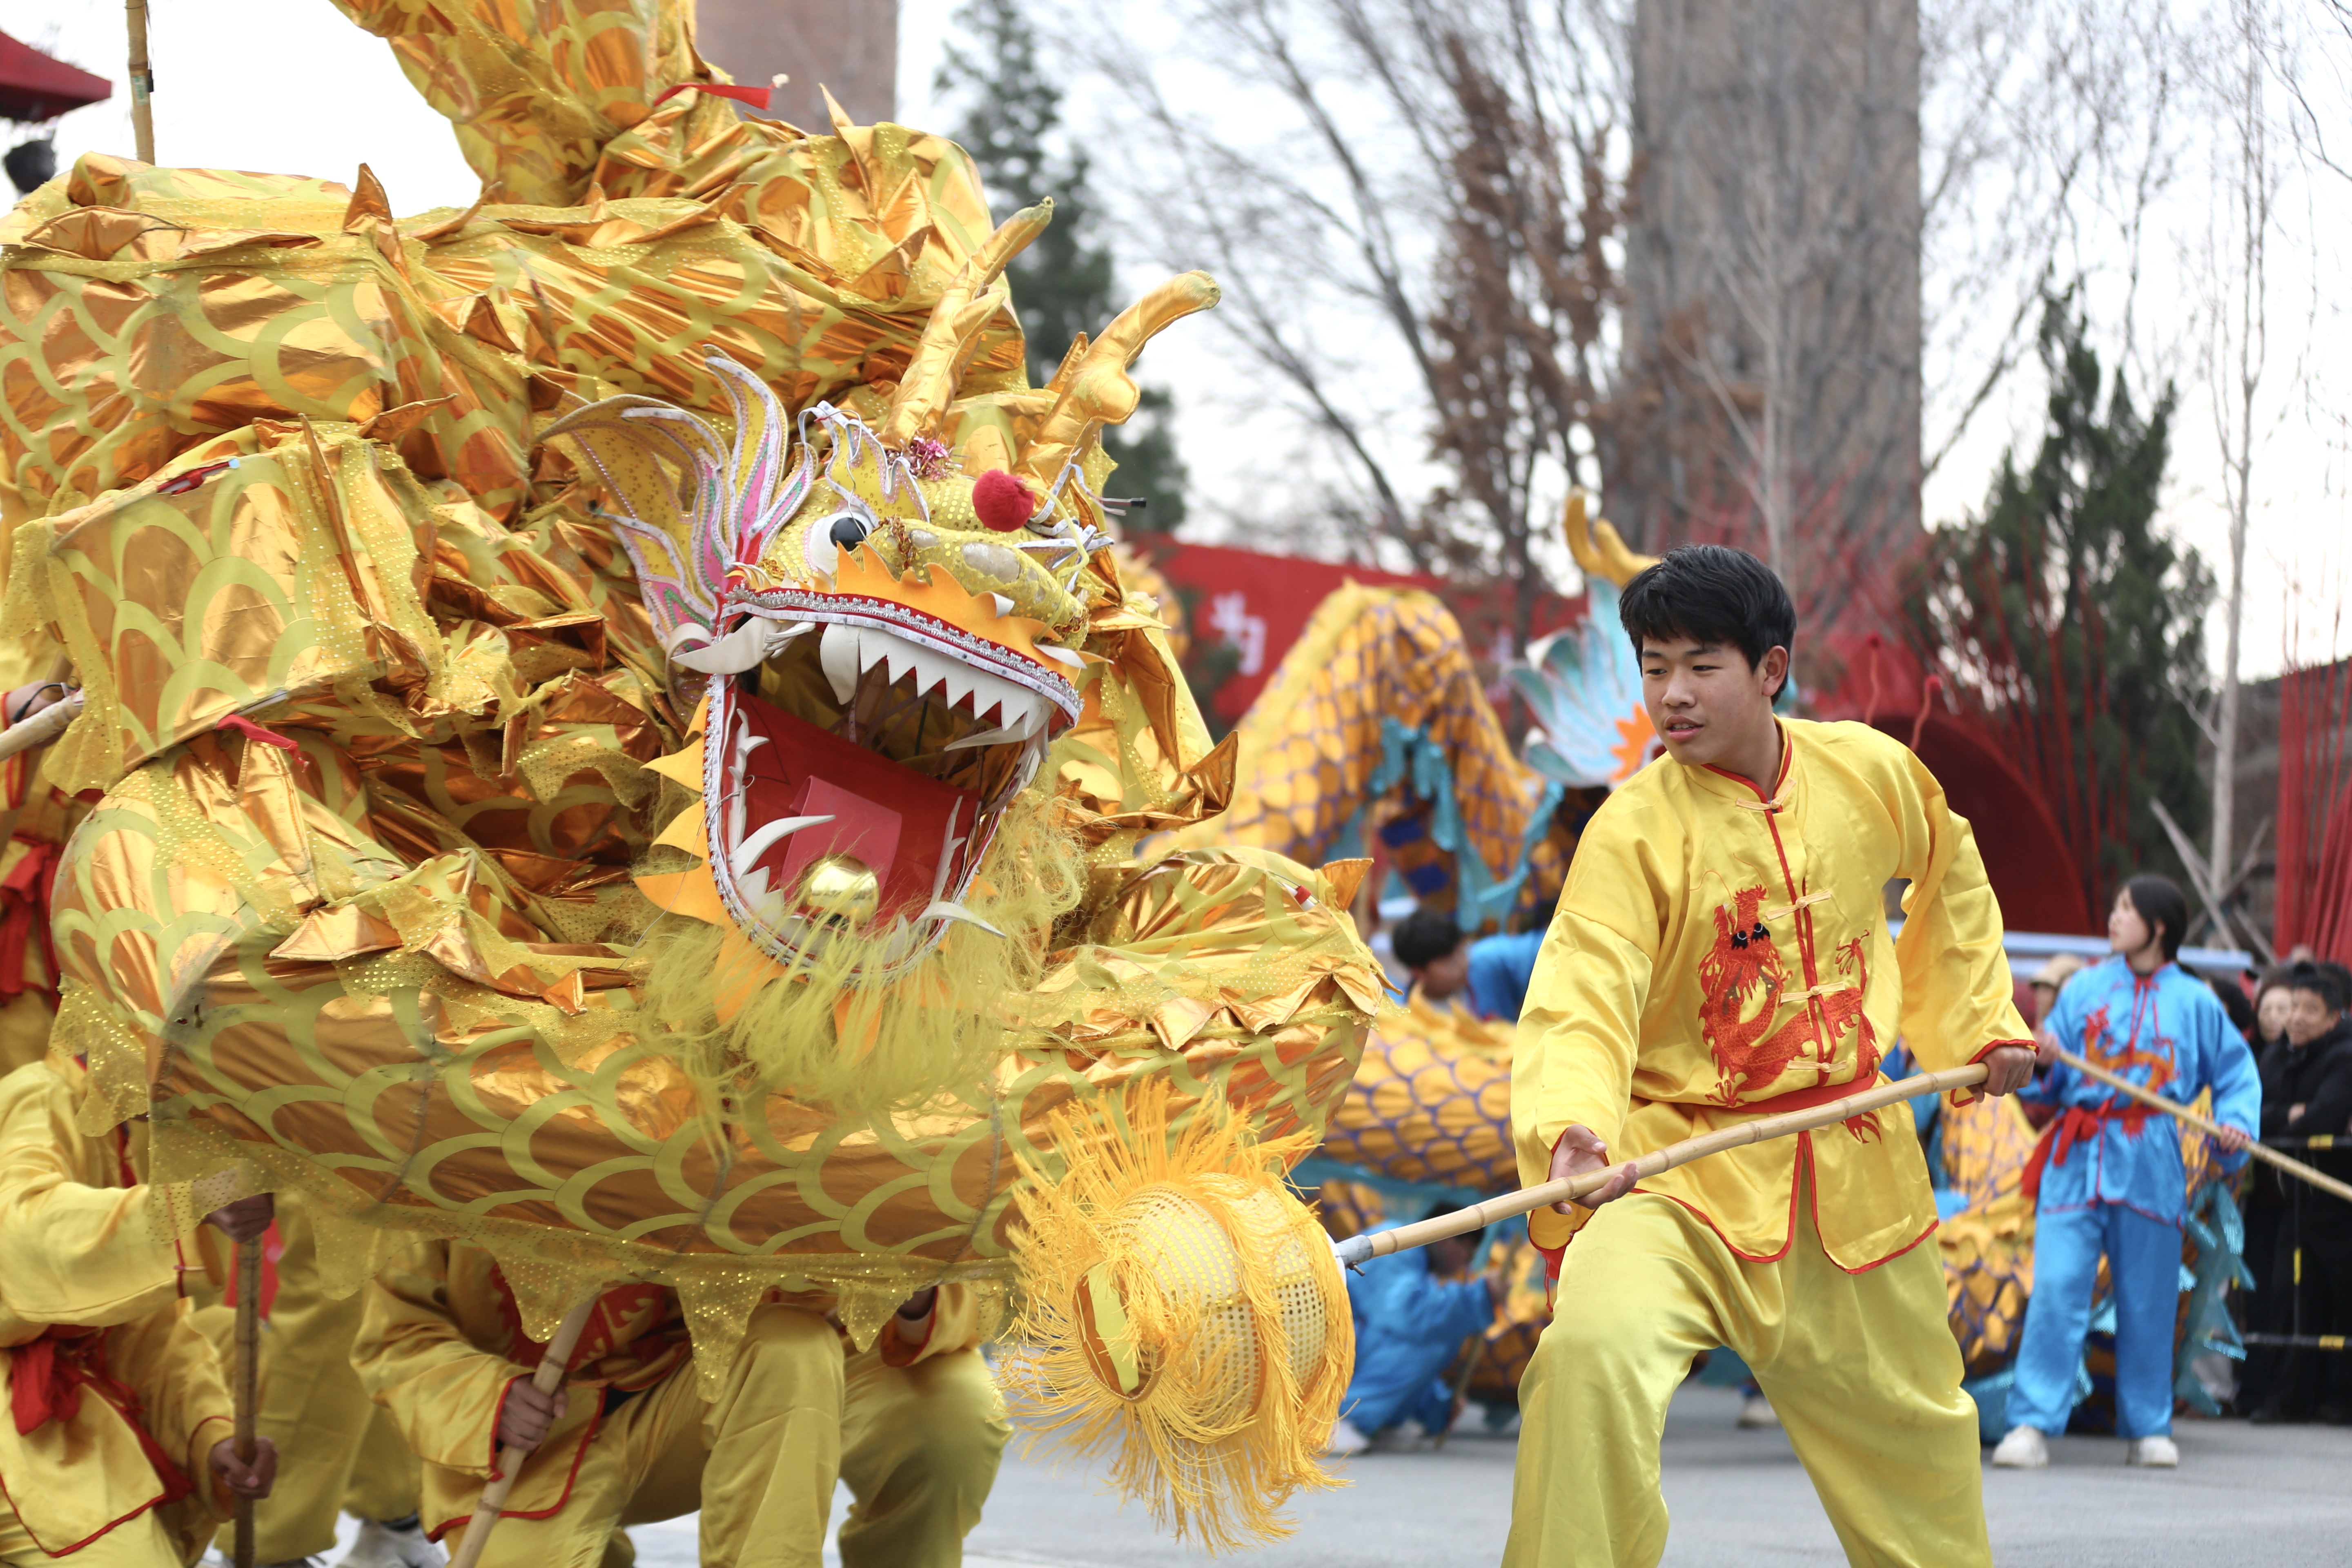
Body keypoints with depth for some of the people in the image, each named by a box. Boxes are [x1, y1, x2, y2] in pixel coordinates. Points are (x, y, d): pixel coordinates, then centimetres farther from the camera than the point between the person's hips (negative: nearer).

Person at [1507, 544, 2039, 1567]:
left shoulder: (1872, 772, -4)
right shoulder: (1634, 830, -17)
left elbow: (1950, 874, 18)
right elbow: (1583, 997, -28)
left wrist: (1981, 1018, 15)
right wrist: (1573, 1129, -47)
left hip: (1855, 1172, 4)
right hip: (1682, 1167, -4)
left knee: (1914, 1436, 18)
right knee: (1593, 1349, -32)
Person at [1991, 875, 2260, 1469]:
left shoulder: (2194, 1001, 9)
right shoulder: (2086, 988, 13)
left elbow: (2236, 1070, 14)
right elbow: (2049, 1081, 13)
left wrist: (2235, 1122, -4)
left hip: (2150, 1164, -1)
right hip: (2078, 1157, 1)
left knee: (2148, 1299, 4)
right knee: (2056, 1288, -10)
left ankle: (2148, 1428, 16)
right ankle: (2033, 1424, -12)